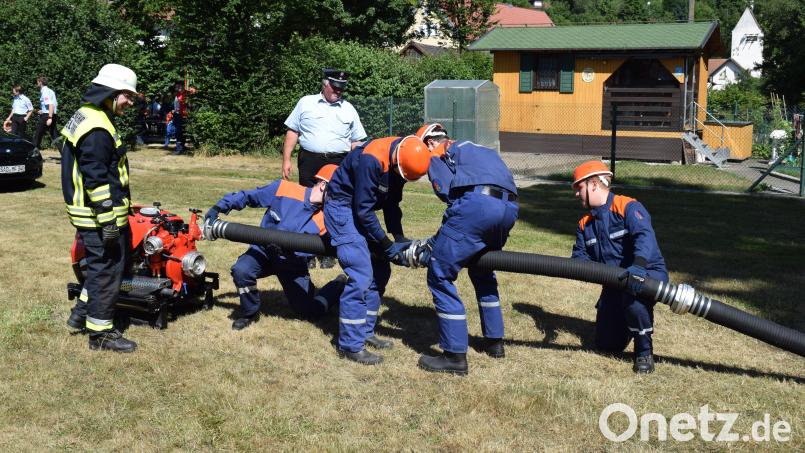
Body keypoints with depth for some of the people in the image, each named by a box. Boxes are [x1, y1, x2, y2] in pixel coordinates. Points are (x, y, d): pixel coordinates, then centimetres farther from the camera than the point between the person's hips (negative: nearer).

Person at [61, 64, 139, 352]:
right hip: (100, 216, -10)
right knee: (107, 269, 0)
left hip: (88, 210, 10)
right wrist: (109, 221, -22)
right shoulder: (97, 129, -21)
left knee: (109, 263, 22)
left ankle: (82, 312, 30)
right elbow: (96, 179, -25)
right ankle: (100, 333, 10)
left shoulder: (87, 115, 13)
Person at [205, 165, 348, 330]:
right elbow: (247, 196, -6)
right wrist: (219, 208, -12)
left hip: (292, 263, 0)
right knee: (241, 270, -32)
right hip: (264, 251, 0)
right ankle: (250, 313, -4)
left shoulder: (324, 221, -15)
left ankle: (339, 286, 24)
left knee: (311, 312, -7)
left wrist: (287, 250, -38)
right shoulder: (283, 189, -16)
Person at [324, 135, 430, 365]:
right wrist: (388, 245, -19)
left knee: (380, 270, 8)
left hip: (361, 209, 9)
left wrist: (399, 238, -3)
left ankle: (365, 332, 19)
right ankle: (350, 345, -8)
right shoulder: (371, 159, -32)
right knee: (360, 275, -15)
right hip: (342, 208, -9)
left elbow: (392, 203, 5)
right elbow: (363, 210, -26)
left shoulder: (402, 157, -7)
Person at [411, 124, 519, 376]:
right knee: (482, 271, 31)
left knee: (440, 275, 3)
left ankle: (455, 355, 2)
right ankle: (494, 342, 36)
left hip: (477, 203, -8)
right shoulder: (473, 149, 38)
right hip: (510, 207, 8)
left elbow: (450, 194, 0)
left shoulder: (437, 156, 17)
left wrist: (434, 245, 6)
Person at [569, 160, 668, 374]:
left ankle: (644, 350, -20)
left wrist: (638, 267, -49)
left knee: (632, 293, -42)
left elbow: (645, 236, -31)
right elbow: (580, 255, 3)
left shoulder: (628, 207, -15)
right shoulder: (585, 223, 9)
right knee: (606, 345, 5)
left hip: (649, 273, -7)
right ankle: (628, 322, 38)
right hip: (614, 283, 7)